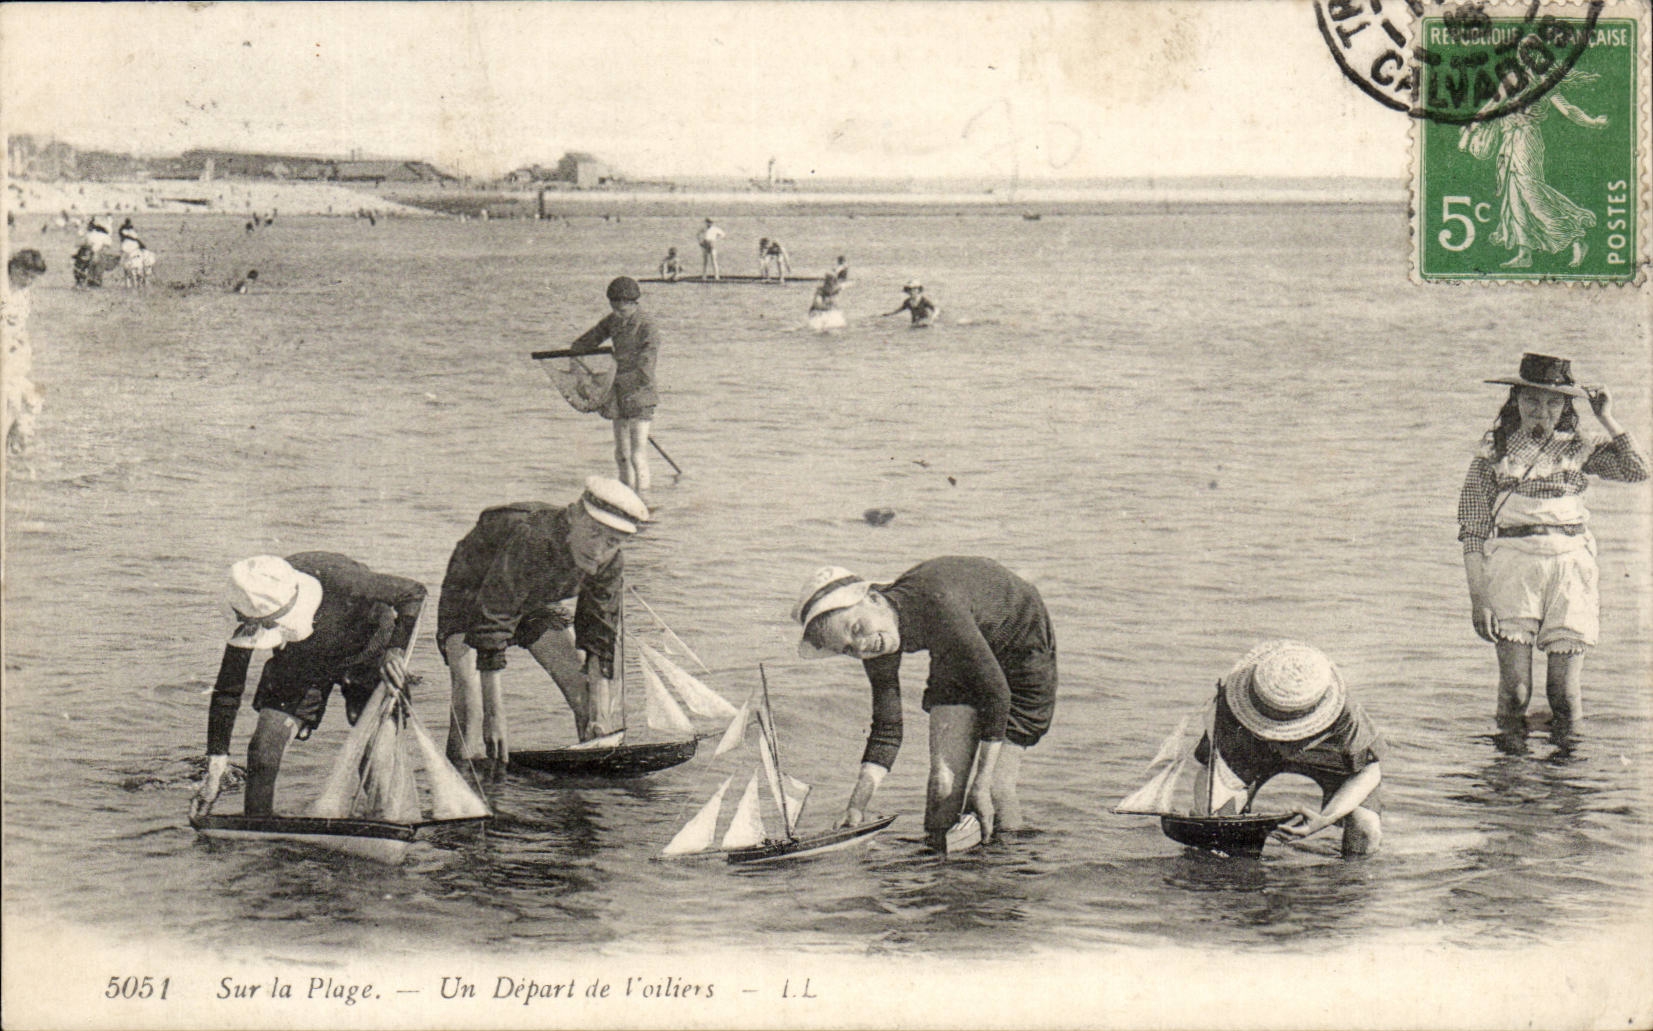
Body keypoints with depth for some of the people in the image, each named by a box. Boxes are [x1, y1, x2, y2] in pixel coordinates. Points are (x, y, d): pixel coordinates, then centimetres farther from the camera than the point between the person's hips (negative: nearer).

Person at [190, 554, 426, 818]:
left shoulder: (337, 579, -40)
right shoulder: (254, 615, -29)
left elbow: (414, 593, -26)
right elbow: (227, 690, -20)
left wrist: (396, 648, -40)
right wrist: (215, 768, -22)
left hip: (365, 650, -2)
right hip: (300, 664, 2)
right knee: (264, 746, -11)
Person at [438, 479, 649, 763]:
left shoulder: (611, 566, -21)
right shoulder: (528, 543, -42)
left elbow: (599, 640, -10)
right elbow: (490, 626, -41)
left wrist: (600, 711, -19)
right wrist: (494, 719, -42)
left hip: (535, 605, 6)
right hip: (471, 598, -5)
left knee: (590, 689, -3)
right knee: (470, 701, -25)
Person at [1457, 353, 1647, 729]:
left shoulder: (1579, 449, 11)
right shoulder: (1493, 453, 5)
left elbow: (1637, 470, -2)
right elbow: (1472, 529, 2)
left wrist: (1606, 418, 2)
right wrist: (1478, 598, -6)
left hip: (1571, 566, 1)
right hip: (1512, 563, -1)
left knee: (1565, 695, -1)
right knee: (1515, 693, -6)